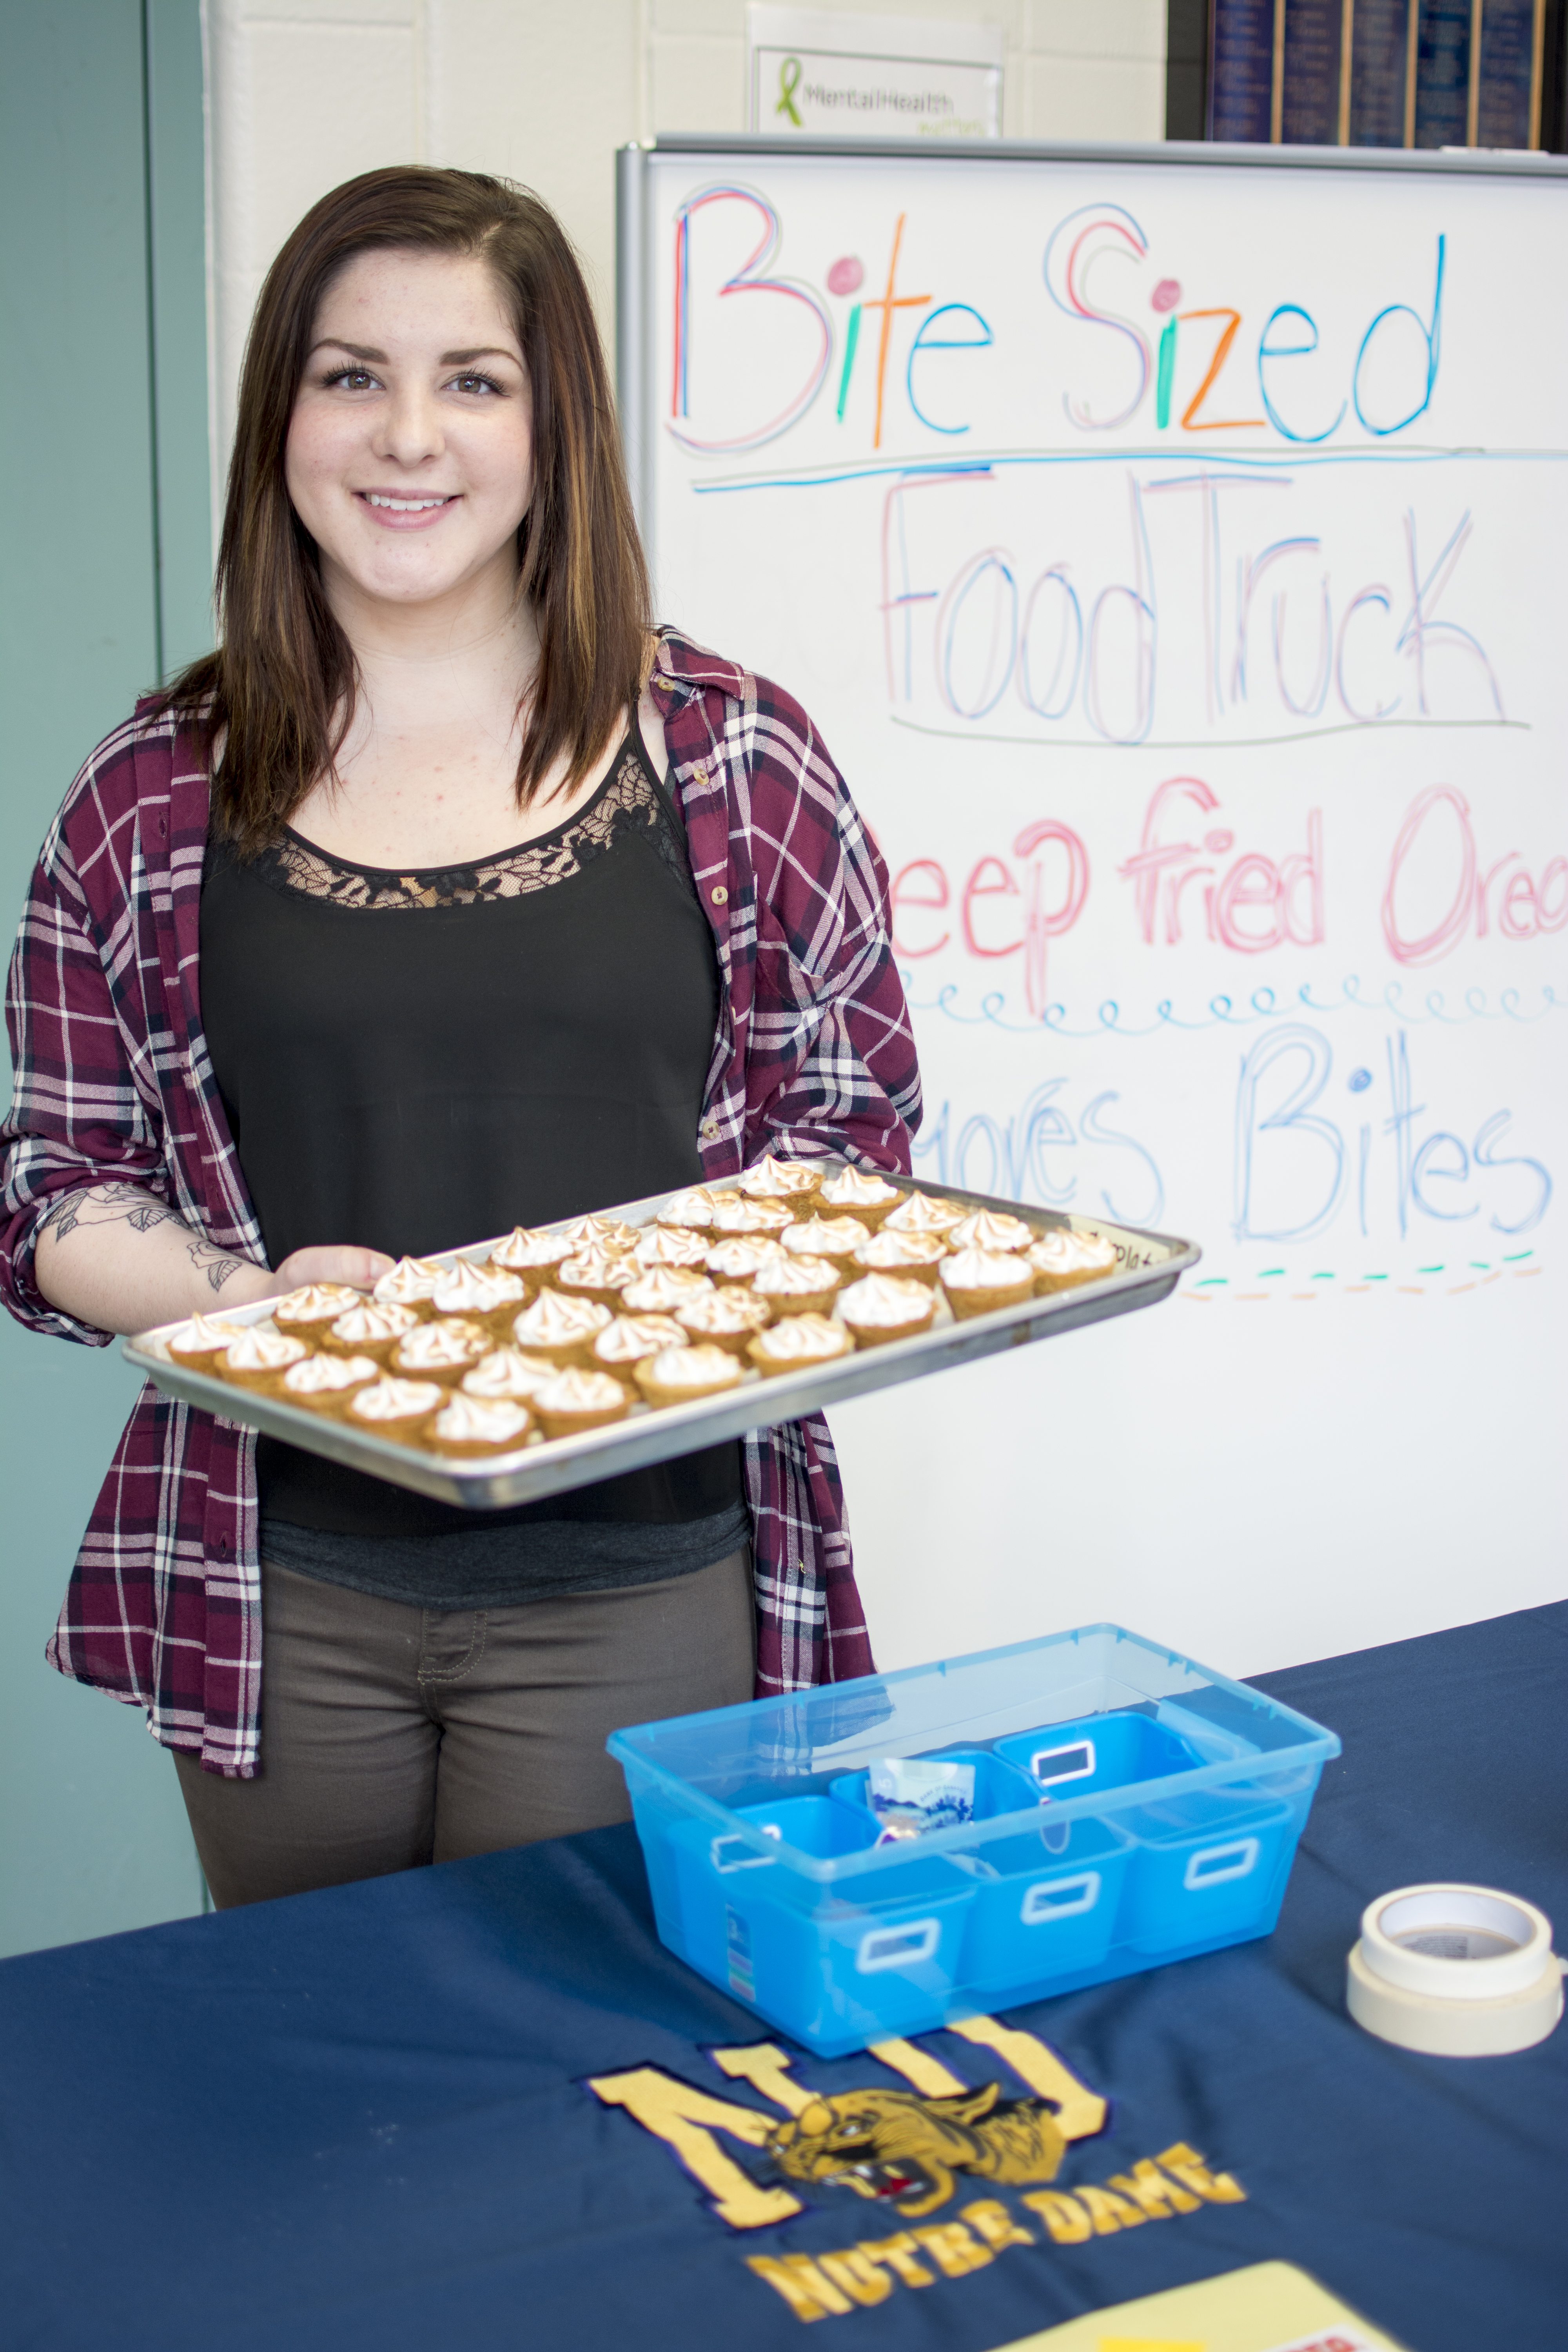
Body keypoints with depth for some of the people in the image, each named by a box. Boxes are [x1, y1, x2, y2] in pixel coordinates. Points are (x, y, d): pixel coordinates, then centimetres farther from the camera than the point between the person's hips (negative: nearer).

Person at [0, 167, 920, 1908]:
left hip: (636, 1586, -1)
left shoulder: (728, 756, 0)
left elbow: (855, 1120, 4)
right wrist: (254, 1294, -14)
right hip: (282, 1597, 2)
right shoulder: (157, 801, 2)